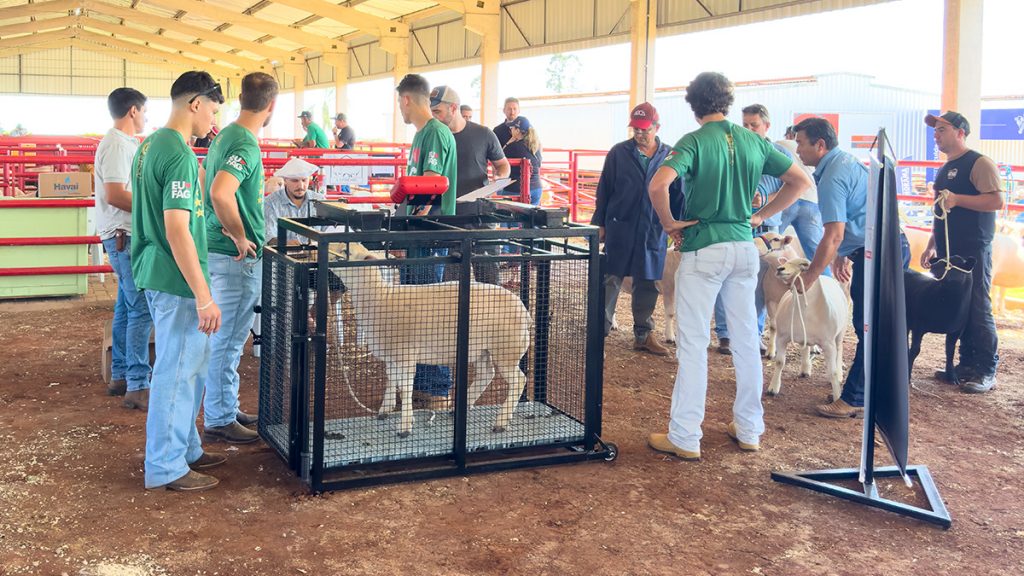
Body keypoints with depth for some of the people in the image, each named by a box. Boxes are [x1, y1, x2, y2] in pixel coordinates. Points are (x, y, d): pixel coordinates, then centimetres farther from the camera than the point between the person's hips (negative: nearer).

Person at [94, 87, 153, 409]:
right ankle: (137, 388, -10)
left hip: (128, 236, 11)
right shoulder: (117, 144, -15)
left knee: (127, 308, 15)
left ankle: (120, 377, 24)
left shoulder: (125, 143, 16)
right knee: (142, 310, -12)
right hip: (125, 237, -11)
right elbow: (114, 195, -23)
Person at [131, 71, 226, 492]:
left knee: (191, 365, 19)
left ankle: (185, 448, 31)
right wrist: (204, 297, -23)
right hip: (177, 282, -10)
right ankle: (166, 467, 12)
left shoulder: (149, 145, 11)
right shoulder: (179, 154, -19)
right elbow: (176, 230, -24)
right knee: (178, 372, 1)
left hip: (155, 273, 10)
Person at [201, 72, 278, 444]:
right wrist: (240, 237, -21)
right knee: (227, 341, 0)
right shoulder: (245, 144, -20)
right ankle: (219, 421, 11)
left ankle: (225, 408, 30)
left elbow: (205, 183, 21)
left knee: (227, 339, 19)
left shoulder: (227, 136, 10)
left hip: (220, 250, 10)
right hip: (237, 258, -10)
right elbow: (220, 193, -35)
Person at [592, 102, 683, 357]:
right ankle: (600, 330, 9)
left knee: (648, 285, 9)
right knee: (610, 281, 2)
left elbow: (678, 194, 8)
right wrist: (600, 223, 2)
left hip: (653, 232, 2)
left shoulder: (670, 156, 3)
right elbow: (604, 189, 4)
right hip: (619, 228, -1)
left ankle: (643, 334, 21)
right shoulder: (618, 153, 0)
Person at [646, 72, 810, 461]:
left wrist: (669, 223, -9)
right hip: (745, 248, 5)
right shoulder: (753, 141, 6)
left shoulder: (694, 142, -10)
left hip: (703, 249, -5)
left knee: (693, 344, 0)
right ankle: (748, 430, 23)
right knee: (747, 340, 13)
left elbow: (658, 184, -25)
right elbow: (799, 180, 12)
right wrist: (760, 216, 13)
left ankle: (684, 438, 3)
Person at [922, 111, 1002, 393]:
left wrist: (957, 199, -23)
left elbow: (996, 201, -17)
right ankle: (967, 364, 17)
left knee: (978, 311, -7)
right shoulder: (945, 169, 20)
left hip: (973, 253, -8)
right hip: (948, 253, 8)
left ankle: (987, 372, -1)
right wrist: (932, 246, 22)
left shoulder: (979, 163, -7)